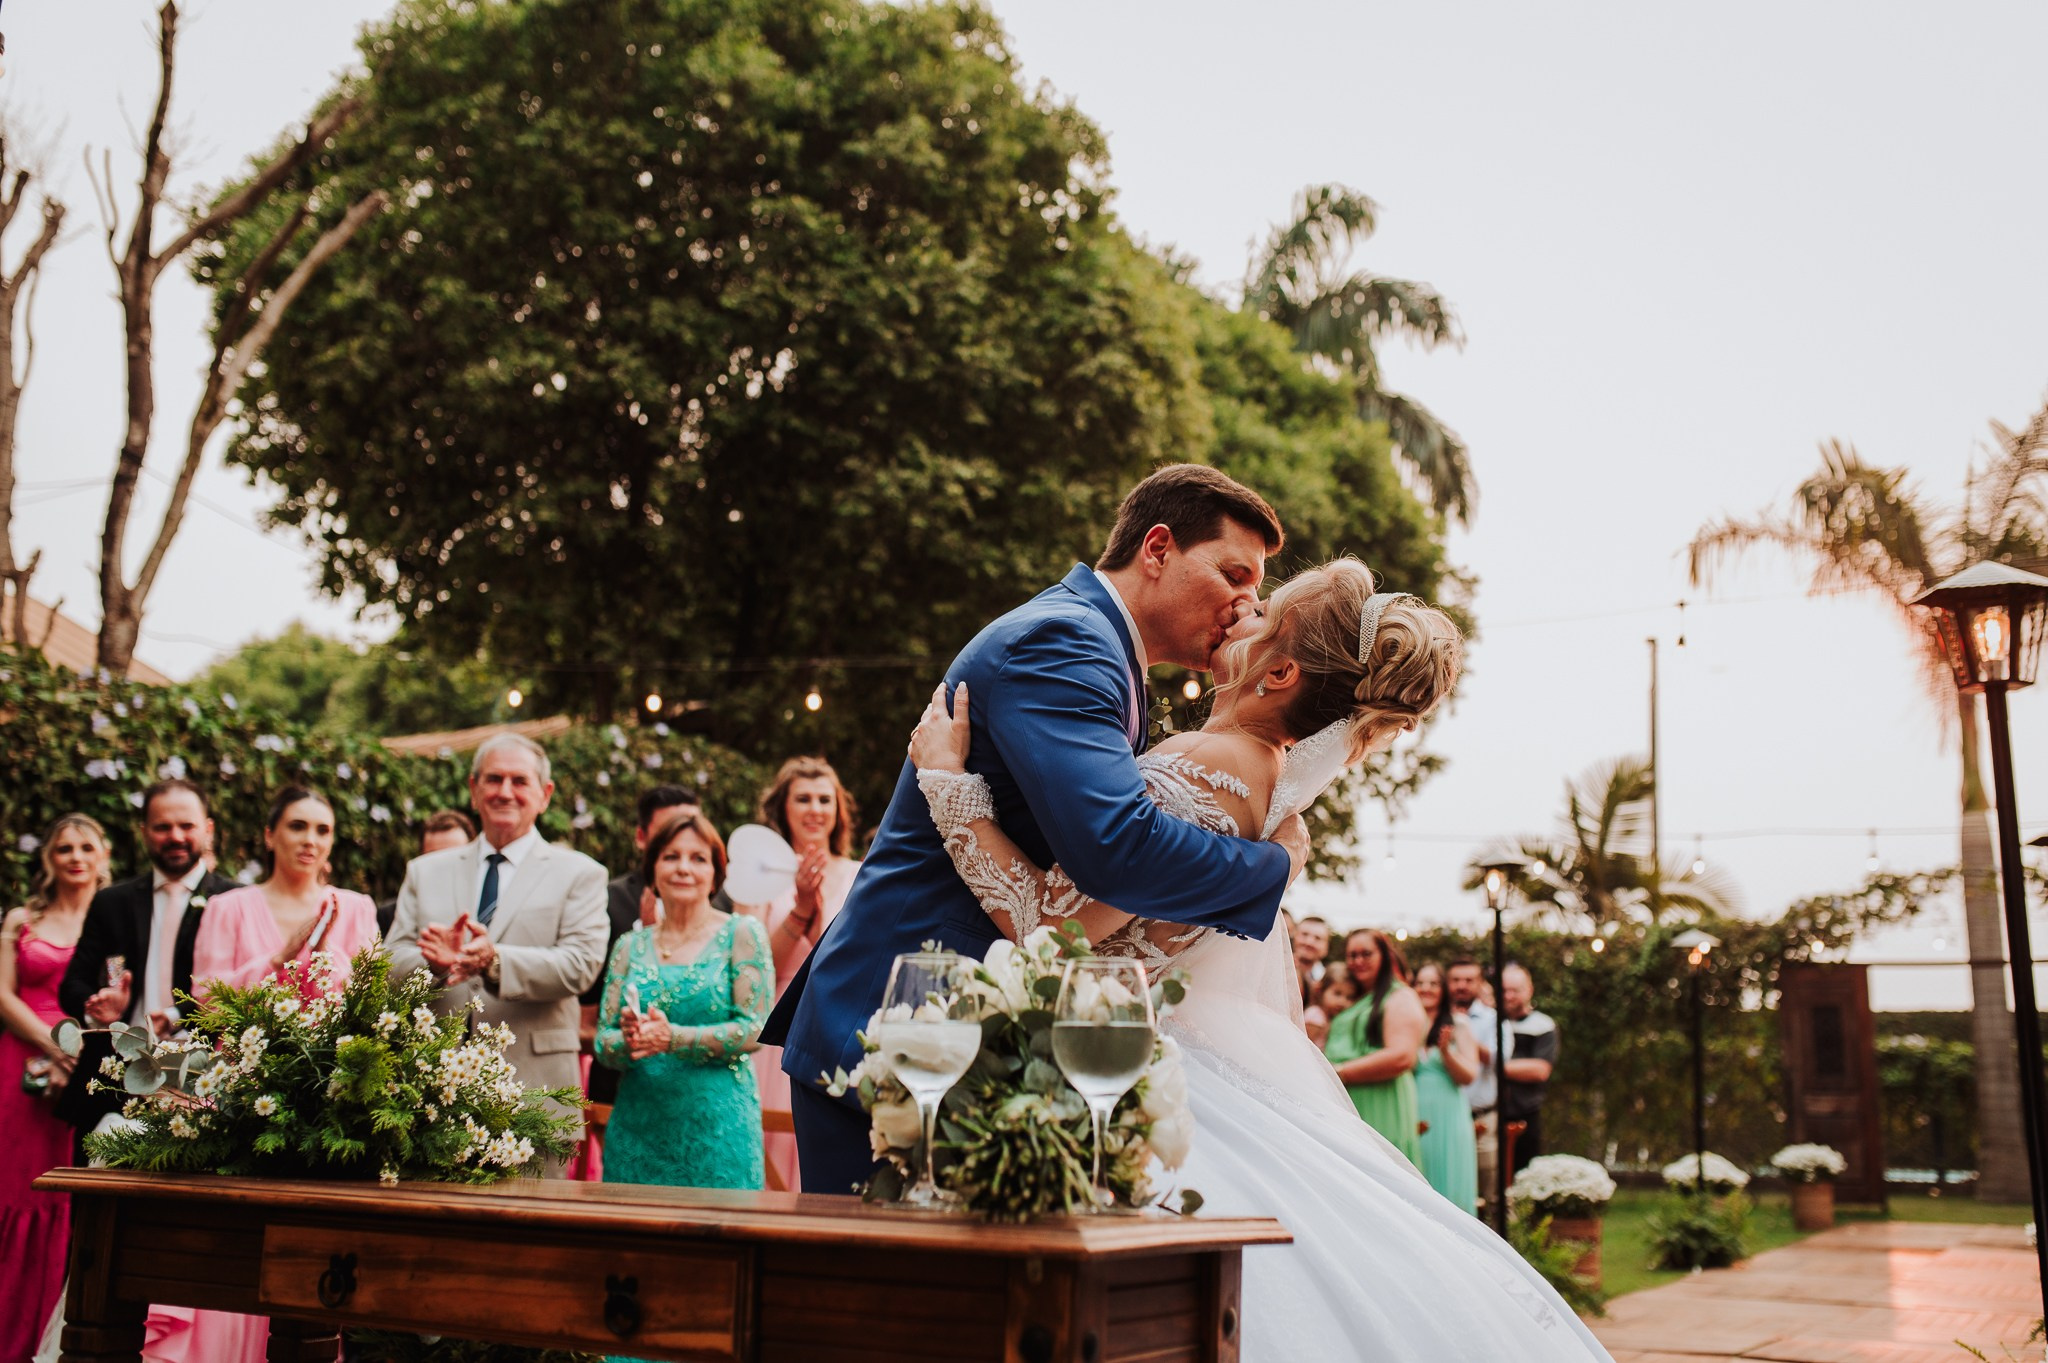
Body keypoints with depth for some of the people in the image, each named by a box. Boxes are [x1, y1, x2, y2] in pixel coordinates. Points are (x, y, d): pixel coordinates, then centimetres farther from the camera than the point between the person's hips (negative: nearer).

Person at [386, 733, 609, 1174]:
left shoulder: (579, 874, 7)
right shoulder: (425, 872, 17)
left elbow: (580, 965, -8)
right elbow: (393, 963, 8)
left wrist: (496, 961, -24)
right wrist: (433, 961, -16)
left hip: (531, 1088, -2)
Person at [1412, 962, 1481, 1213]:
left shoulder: (1457, 1026, 6)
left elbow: (1468, 1076, 0)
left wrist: (1446, 1051, -15)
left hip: (1448, 1118, -1)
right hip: (1413, 1120, 1)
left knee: (1448, 1190, -1)